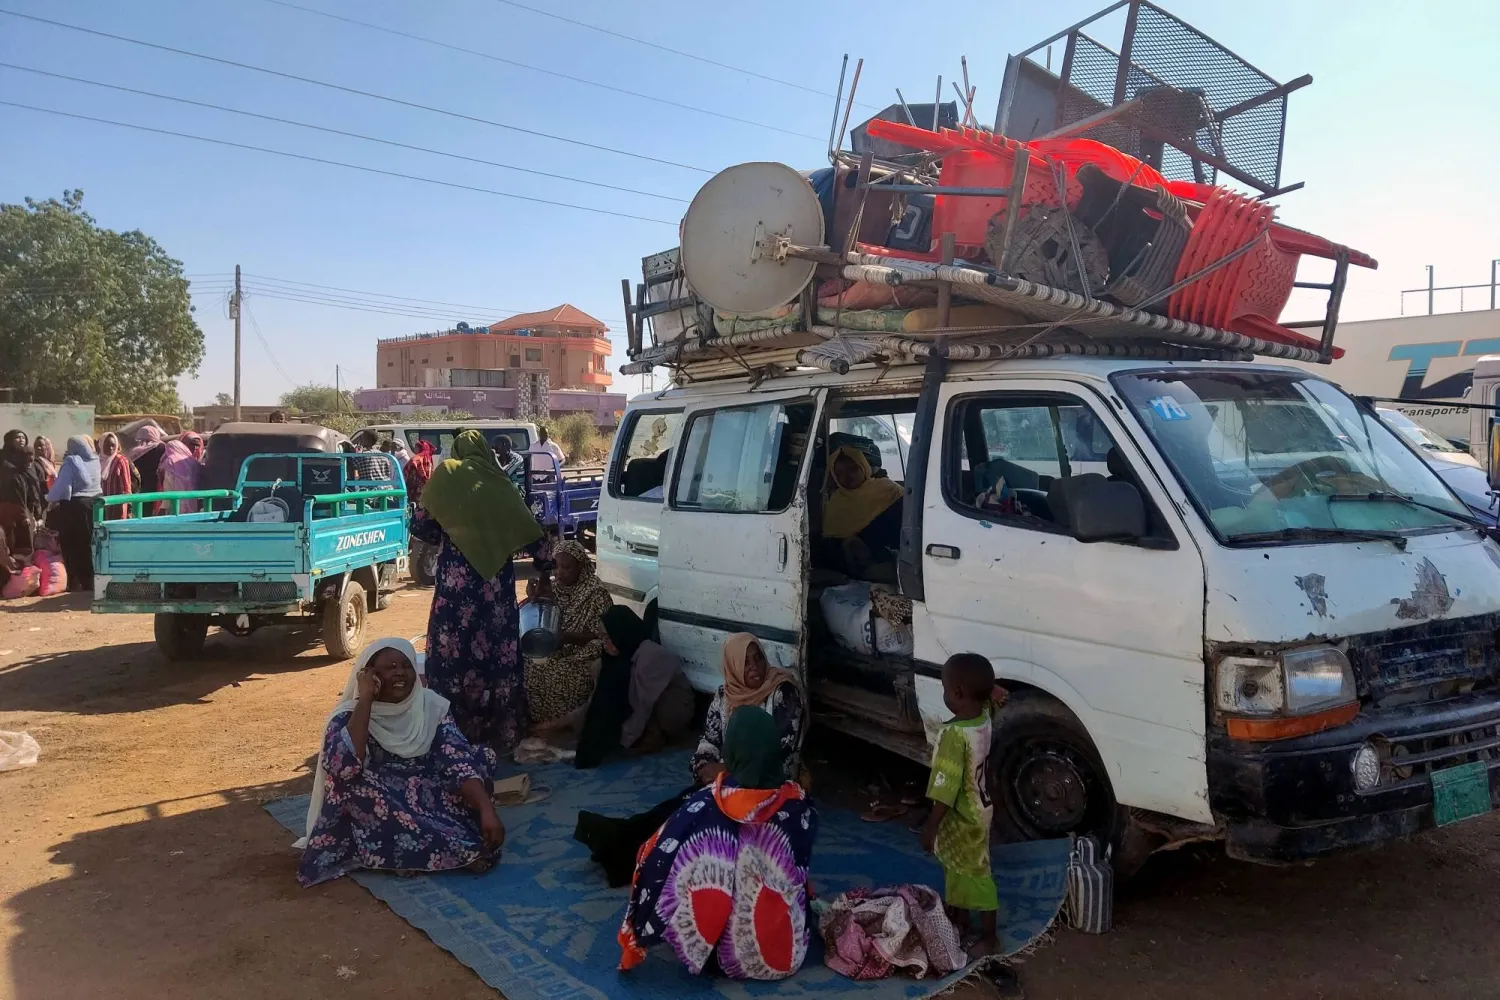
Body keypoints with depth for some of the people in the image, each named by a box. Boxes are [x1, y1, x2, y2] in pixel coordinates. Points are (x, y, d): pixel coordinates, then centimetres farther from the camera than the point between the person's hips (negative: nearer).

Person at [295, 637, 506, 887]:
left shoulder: (431, 706, -4)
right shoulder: (349, 717, -11)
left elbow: (459, 761, -15)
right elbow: (344, 767, -33)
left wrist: (487, 810, -31)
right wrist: (365, 700, -27)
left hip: (429, 802, 2)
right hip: (378, 818, -2)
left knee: (482, 757, -12)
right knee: (357, 784, -33)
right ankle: (461, 851, -26)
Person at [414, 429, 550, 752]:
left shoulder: (446, 477, 4)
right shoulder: (498, 484, 8)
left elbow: (419, 525, 3)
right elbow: (529, 531, 10)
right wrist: (548, 565, 22)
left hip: (456, 582, -2)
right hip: (496, 582, 2)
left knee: (453, 652, 4)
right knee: (497, 650, 7)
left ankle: (454, 730, 8)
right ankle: (503, 729, 14)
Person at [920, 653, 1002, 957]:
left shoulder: (955, 735, -33)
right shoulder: (984, 717, -10)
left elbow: (945, 790, -29)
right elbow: (996, 694, 16)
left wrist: (930, 826, -21)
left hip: (963, 819, -9)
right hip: (976, 809, 9)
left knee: (975, 874, 7)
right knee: (955, 867, 25)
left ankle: (987, 937, 21)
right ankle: (958, 917, 41)